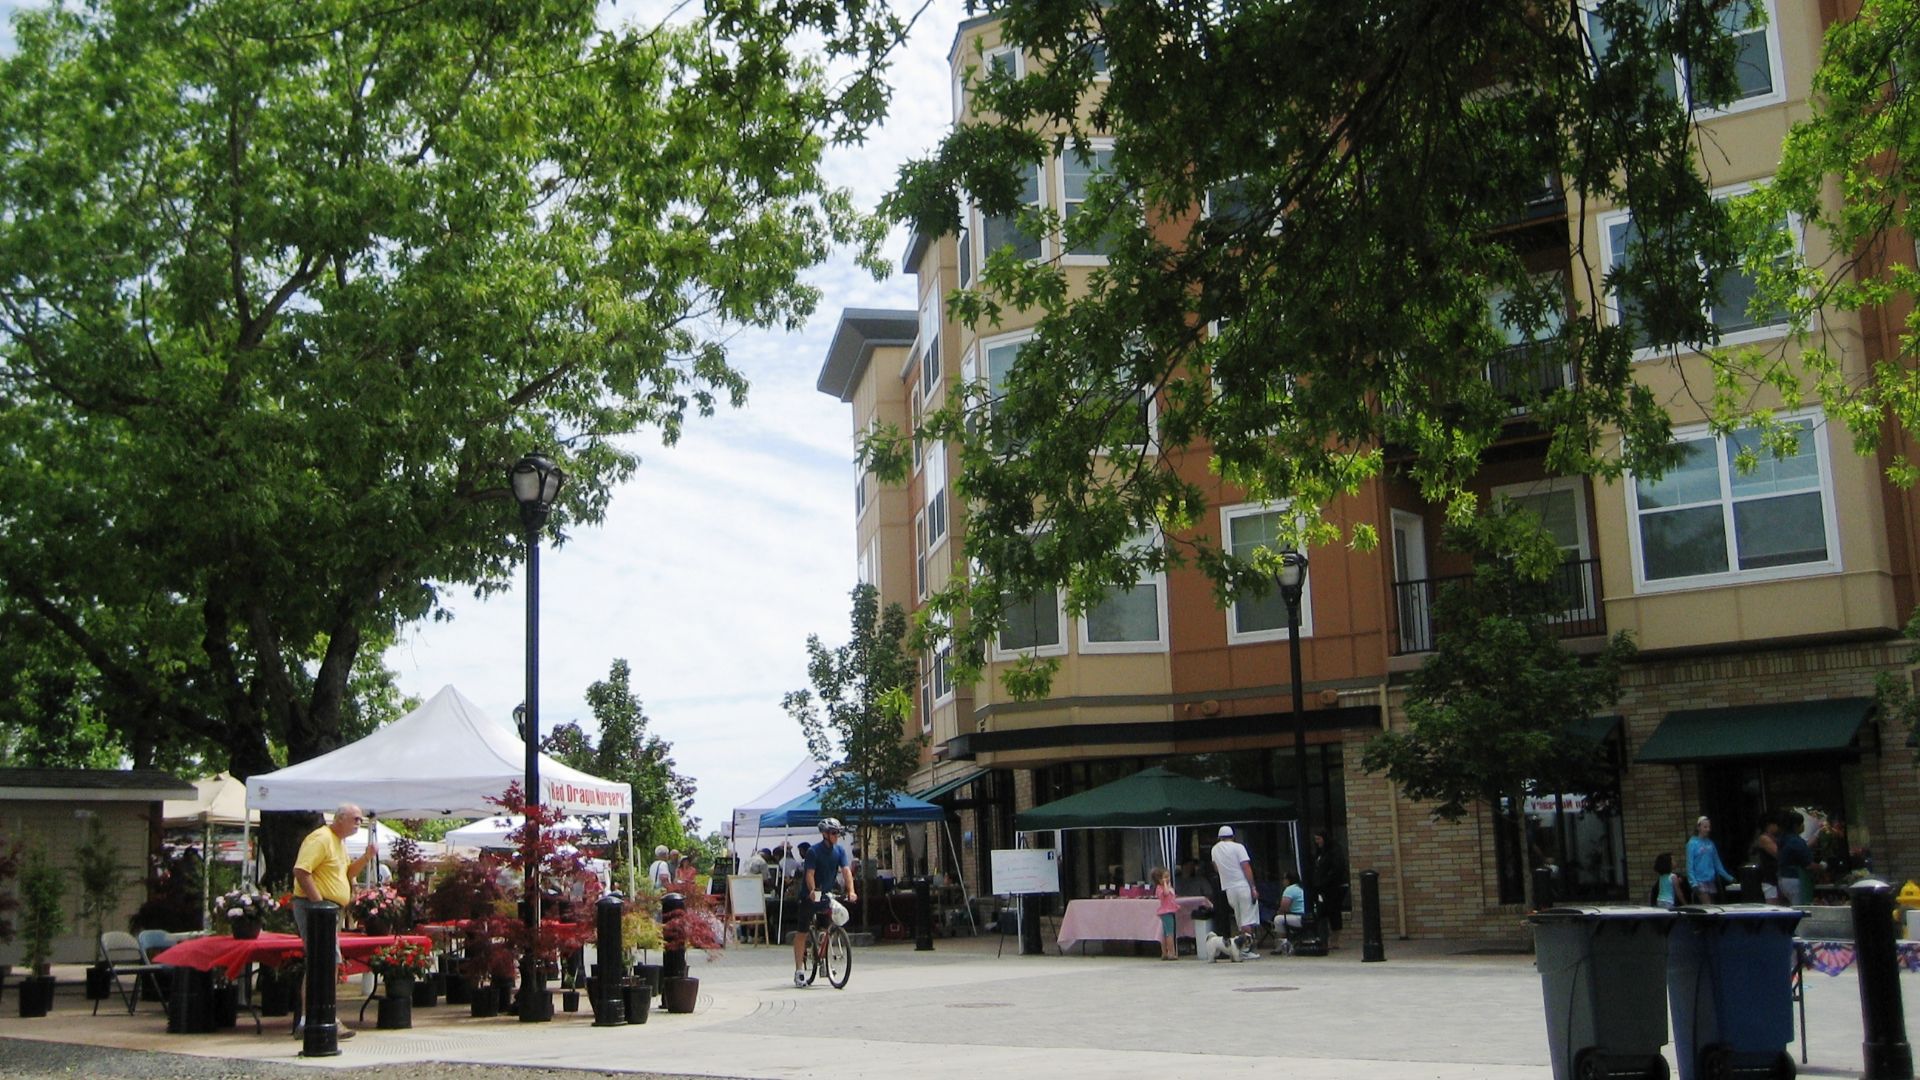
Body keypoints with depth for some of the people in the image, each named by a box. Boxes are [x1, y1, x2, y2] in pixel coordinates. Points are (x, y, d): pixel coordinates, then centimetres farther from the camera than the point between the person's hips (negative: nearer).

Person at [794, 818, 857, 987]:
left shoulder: (839, 851, -2)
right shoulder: (813, 851, -16)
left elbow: (846, 870, -13)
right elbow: (810, 874, -23)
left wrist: (851, 891, -27)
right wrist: (813, 891, -40)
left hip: (826, 894, 5)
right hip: (810, 895, -5)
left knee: (825, 930, 2)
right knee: (802, 932, -4)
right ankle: (799, 970, -1)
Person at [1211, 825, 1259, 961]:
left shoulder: (1215, 849, 10)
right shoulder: (1237, 847, -5)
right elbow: (1246, 868, -12)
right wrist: (1253, 888, -11)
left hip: (1229, 888, 5)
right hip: (1243, 886, -5)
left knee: (1240, 920, 12)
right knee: (1248, 919, -1)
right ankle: (1246, 949, -10)